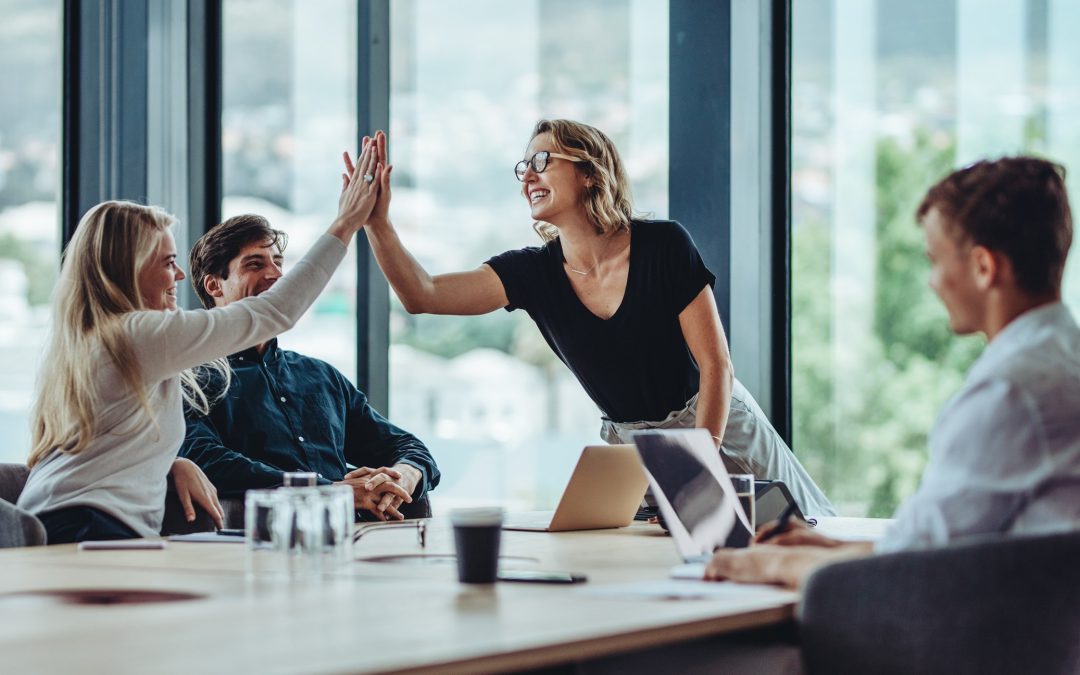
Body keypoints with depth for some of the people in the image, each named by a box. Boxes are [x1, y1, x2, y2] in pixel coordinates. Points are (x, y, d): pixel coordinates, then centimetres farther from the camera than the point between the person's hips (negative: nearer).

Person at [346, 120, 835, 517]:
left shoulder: (663, 245, -16)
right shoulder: (533, 272, -6)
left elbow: (716, 363, -15)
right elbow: (423, 295, -16)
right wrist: (377, 221, -28)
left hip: (718, 428, -3)